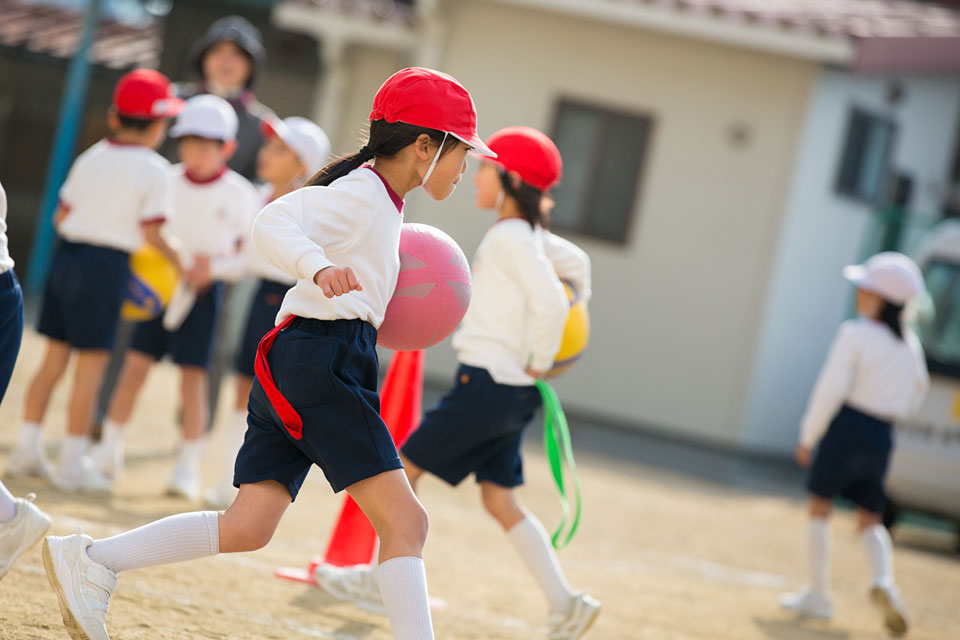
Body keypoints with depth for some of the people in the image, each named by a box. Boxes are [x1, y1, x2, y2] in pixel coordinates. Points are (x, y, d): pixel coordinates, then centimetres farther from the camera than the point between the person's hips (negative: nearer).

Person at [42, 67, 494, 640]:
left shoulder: (377, 198, 21)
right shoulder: (364, 193, -9)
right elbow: (272, 224, -24)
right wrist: (320, 269, -43)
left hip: (291, 359, 10)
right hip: (325, 359, -10)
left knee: (247, 528, 3)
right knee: (405, 521, -13)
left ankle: (88, 562, 4)